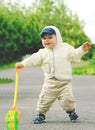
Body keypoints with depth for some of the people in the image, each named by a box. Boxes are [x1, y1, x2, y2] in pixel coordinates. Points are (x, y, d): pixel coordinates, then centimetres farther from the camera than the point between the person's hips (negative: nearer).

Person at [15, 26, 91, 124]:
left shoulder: (66, 48, 3)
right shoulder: (43, 52, 5)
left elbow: (75, 55, 1)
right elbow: (34, 59, -4)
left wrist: (82, 49, -15)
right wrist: (23, 64, -17)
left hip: (64, 82, -2)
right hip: (50, 82, 2)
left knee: (67, 99, -9)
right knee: (44, 99, 0)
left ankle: (71, 111, 18)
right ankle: (40, 114, 18)